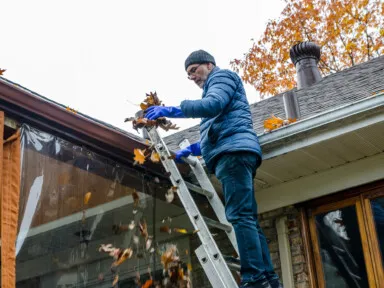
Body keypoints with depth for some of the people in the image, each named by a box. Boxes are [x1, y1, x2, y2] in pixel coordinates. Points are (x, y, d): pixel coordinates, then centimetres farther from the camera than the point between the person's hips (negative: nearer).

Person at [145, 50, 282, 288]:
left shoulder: (223, 76, 9)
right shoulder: (216, 87, 37)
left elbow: (213, 105, -13)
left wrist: (172, 110, -15)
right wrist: (192, 149, 23)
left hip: (234, 150, -10)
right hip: (233, 152, 10)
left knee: (240, 216, -19)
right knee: (247, 218, 1)